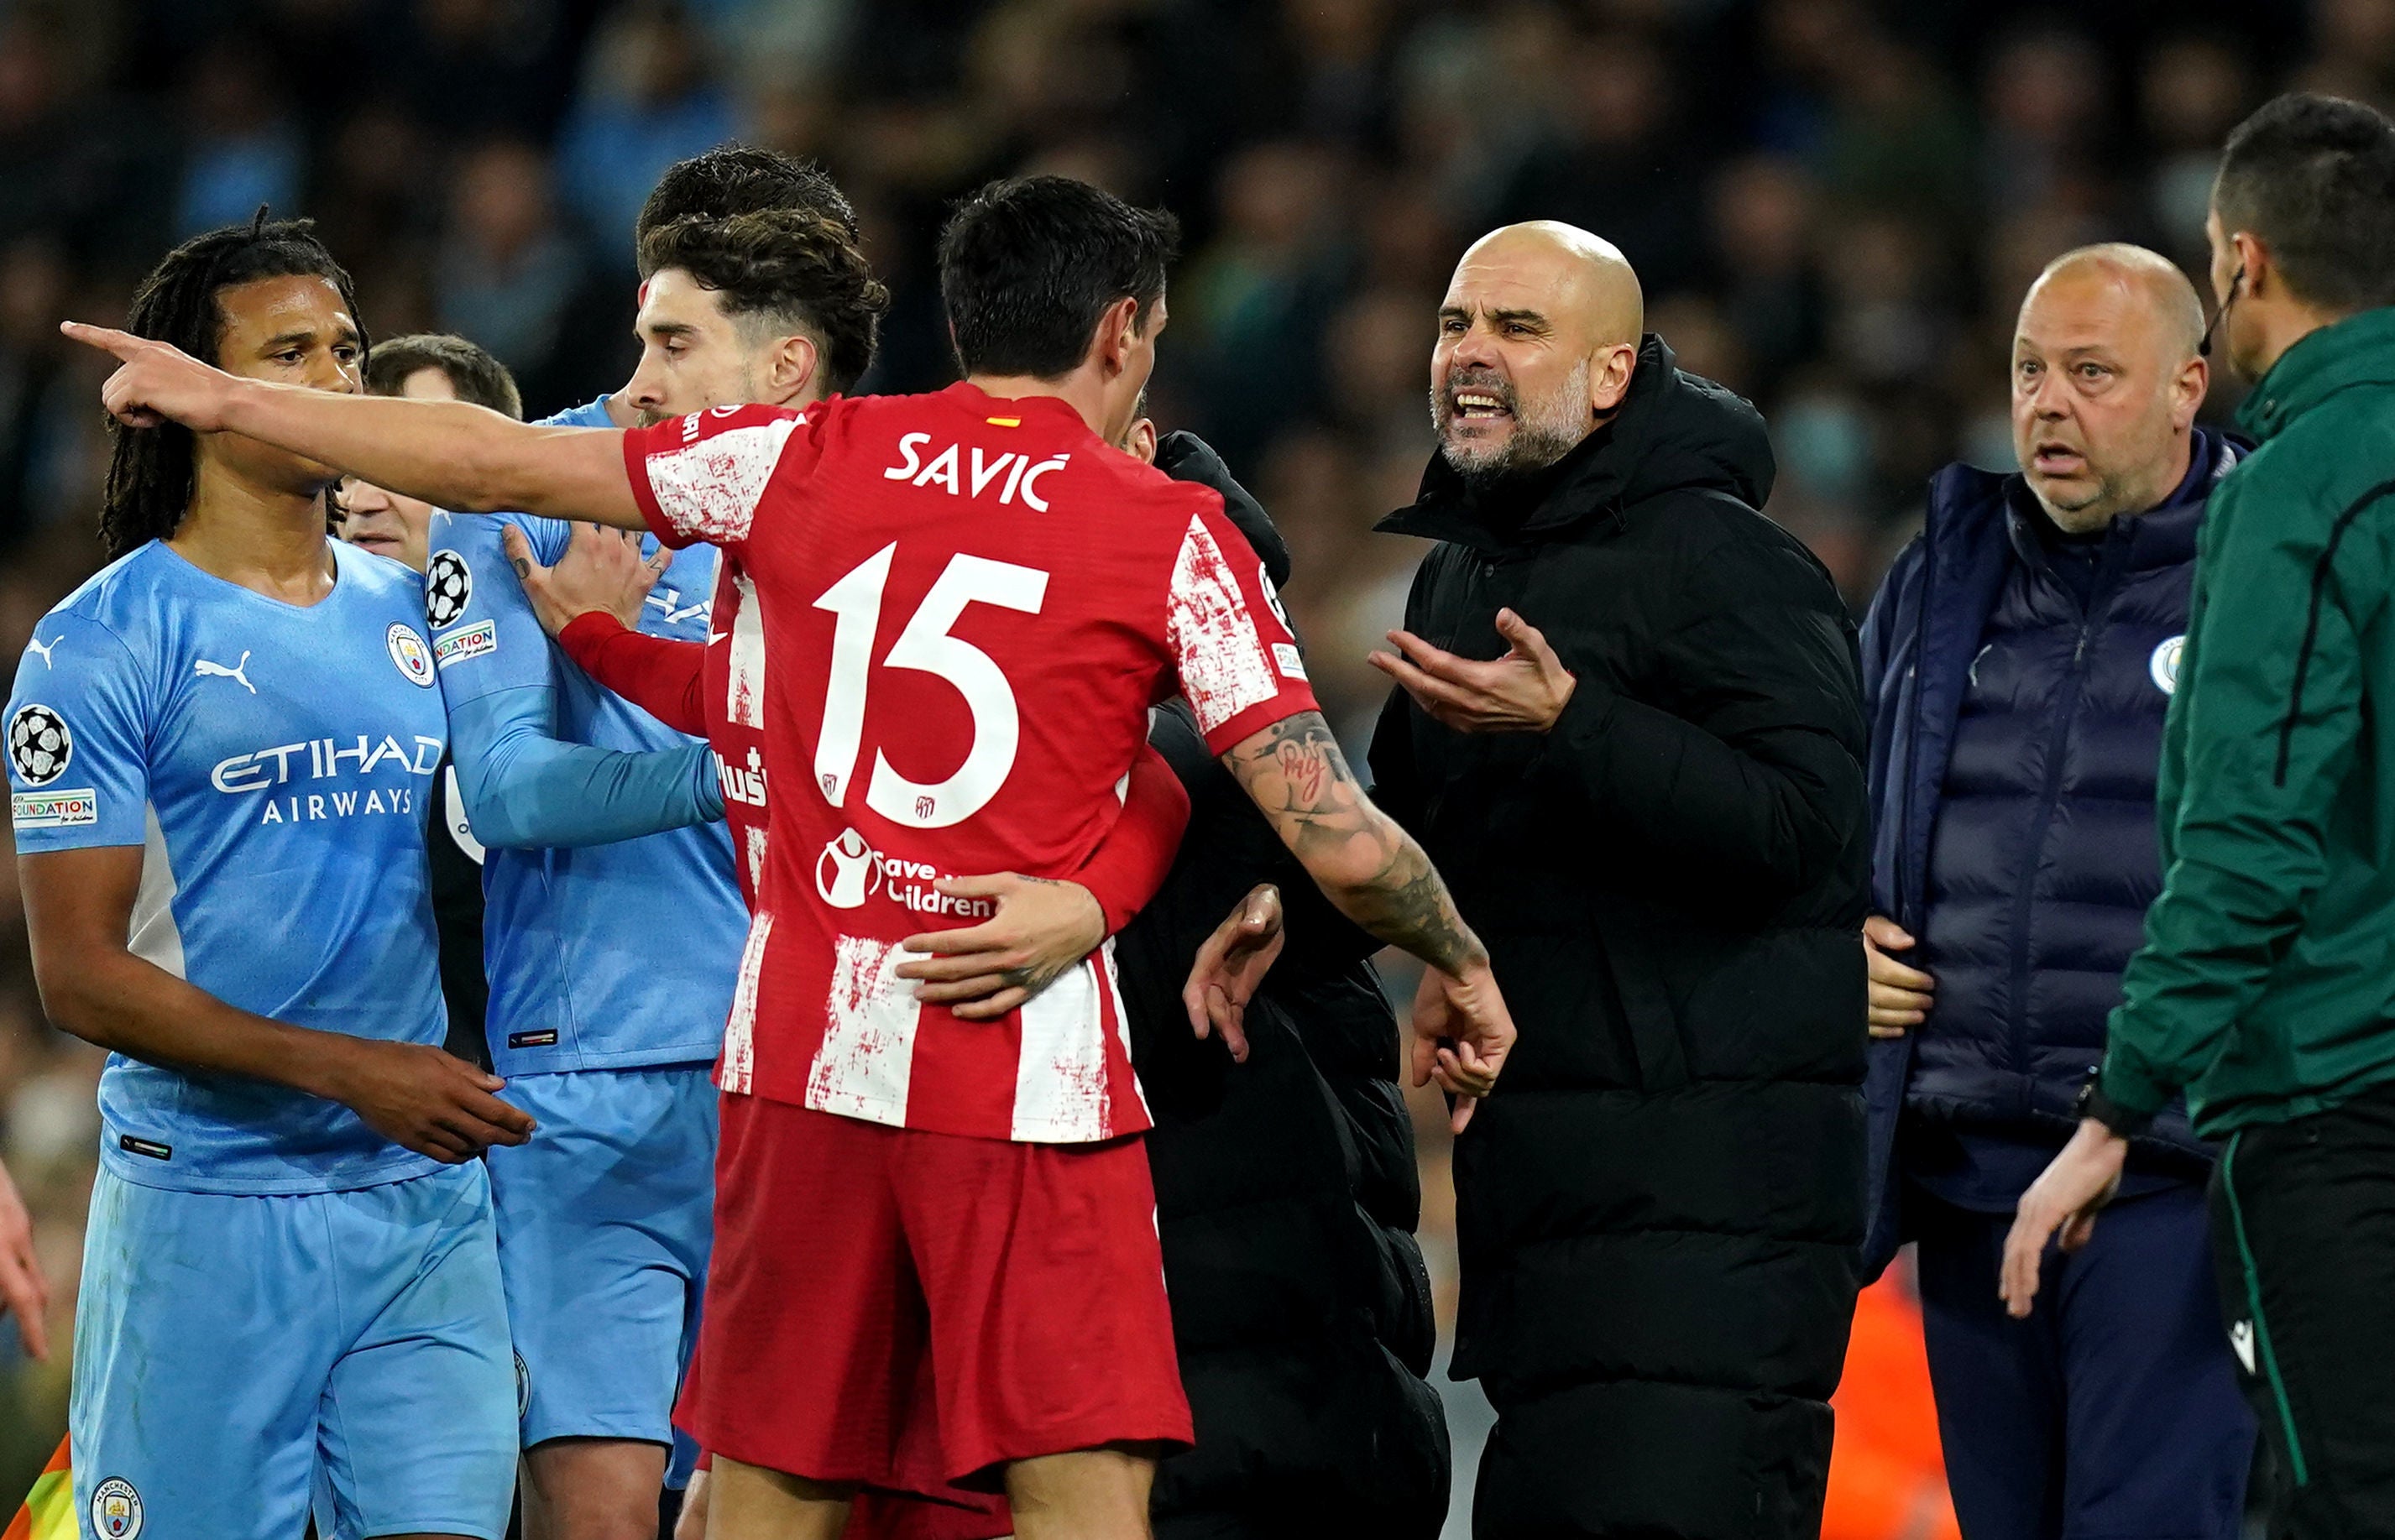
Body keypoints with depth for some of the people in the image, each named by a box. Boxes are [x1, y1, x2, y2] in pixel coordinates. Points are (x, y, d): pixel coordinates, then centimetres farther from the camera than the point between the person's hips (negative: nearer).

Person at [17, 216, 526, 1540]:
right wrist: (347, 1070, -17)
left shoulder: (413, 612, 14)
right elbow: (79, 975, -9)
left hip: (426, 1205, 4)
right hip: (206, 1215, -4)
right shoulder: (104, 640, -4)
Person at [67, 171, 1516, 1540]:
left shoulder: (809, 461, 7)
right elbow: (1339, 837, -4)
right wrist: (1460, 966, 15)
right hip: (1030, 1076, -4)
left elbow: (501, 463, 14)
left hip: (803, 1057, 4)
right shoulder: (1173, 534, -1)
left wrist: (224, 401, 26)